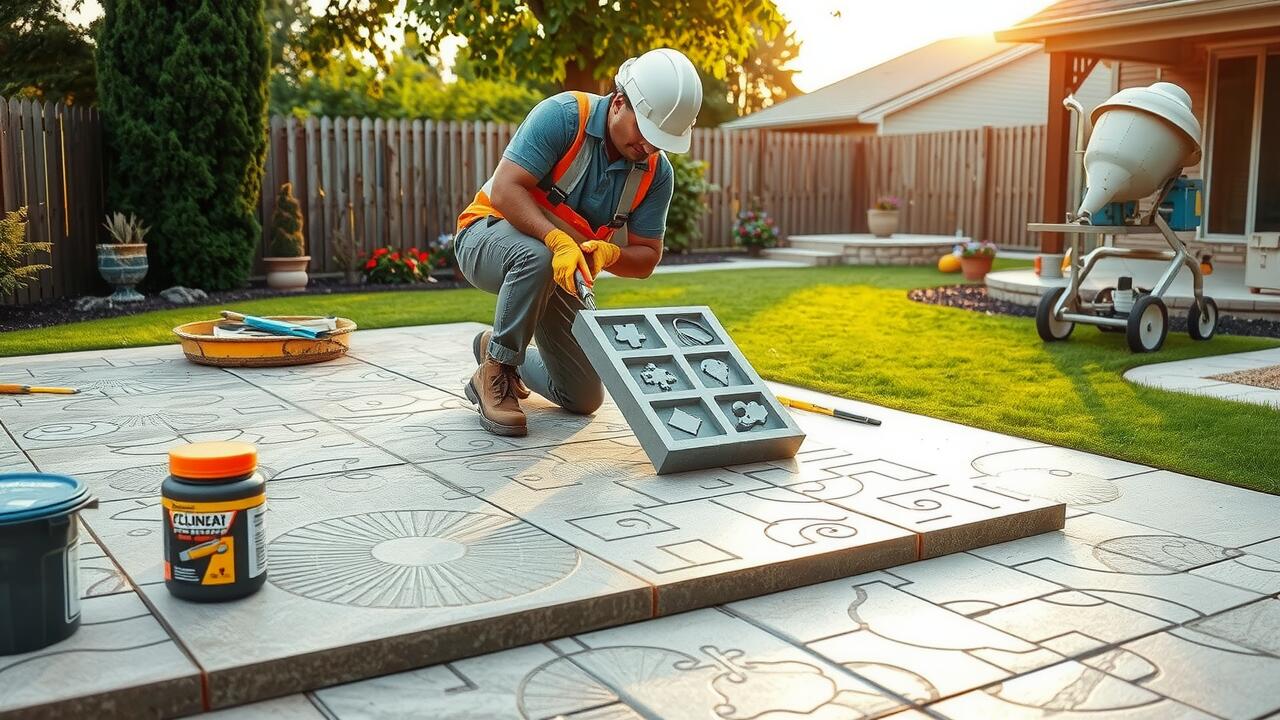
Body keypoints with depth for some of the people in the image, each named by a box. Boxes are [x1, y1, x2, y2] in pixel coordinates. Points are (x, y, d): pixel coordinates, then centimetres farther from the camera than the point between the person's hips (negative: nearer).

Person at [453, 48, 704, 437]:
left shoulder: (656, 173, -10)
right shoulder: (562, 115, -24)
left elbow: (645, 259, -6)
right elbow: (505, 190, -30)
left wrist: (606, 253, -29)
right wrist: (558, 240, -44)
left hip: (562, 274, 6)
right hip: (490, 234, -5)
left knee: (584, 399, 4)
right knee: (537, 259, -43)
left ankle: (497, 348, 31)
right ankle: (495, 373, -20)